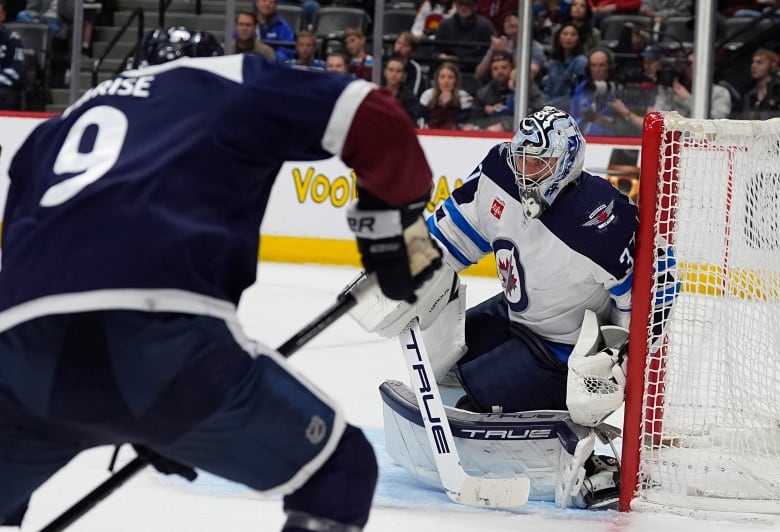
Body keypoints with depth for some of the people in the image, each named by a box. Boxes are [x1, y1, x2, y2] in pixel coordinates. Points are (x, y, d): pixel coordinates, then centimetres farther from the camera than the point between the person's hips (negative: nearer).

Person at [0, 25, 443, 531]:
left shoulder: (57, 126, 35)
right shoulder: (233, 79, 23)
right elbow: (373, 117, 10)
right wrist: (401, 228, 26)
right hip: (166, 329, -4)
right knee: (339, 469, 16)